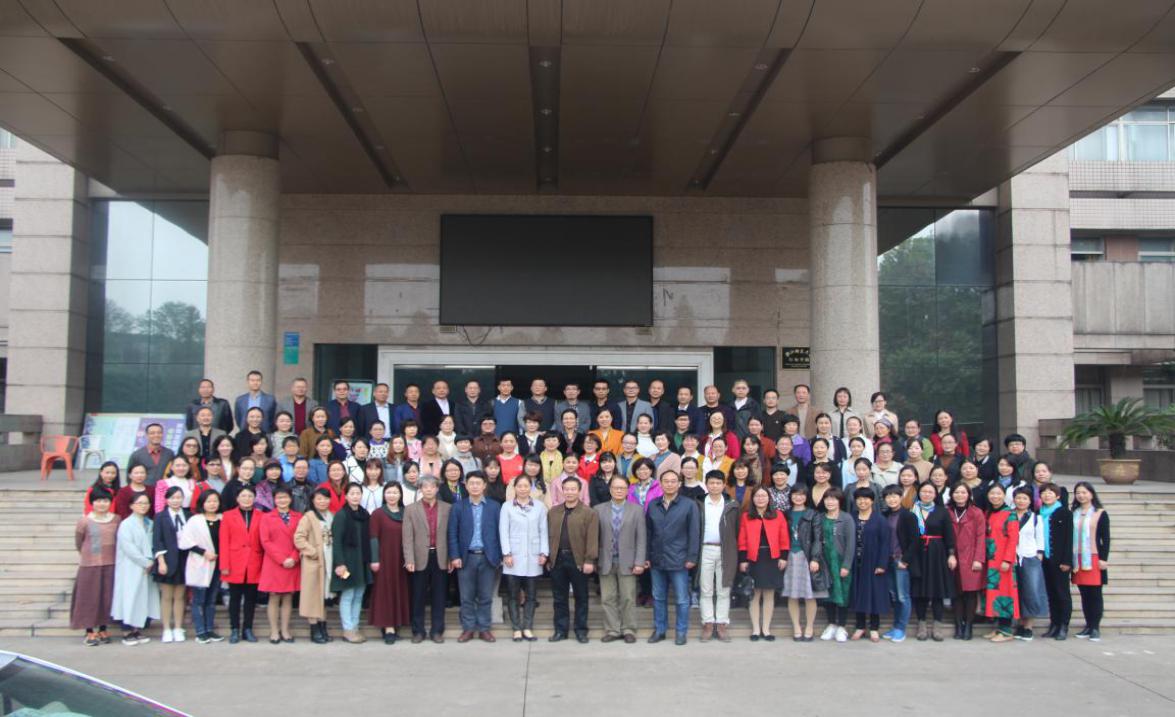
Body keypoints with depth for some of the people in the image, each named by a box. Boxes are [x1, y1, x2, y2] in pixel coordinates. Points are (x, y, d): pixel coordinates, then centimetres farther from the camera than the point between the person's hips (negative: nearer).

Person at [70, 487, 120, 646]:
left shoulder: (116, 520, 1)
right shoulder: (84, 521, -7)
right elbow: (78, 542, 6)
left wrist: (109, 554, 10)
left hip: (110, 564, 3)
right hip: (90, 565, -3)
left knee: (107, 597, 8)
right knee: (90, 598, 4)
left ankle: (103, 630, 20)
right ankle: (90, 632, 14)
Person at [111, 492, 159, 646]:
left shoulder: (149, 524, 11)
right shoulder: (126, 524, -7)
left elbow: (152, 545, 10)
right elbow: (128, 547, -14)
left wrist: (151, 561, -8)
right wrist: (146, 562, -13)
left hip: (146, 569, 6)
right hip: (130, 569, -6)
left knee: (143, 598, 6)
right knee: (130, 597, -4)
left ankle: (138, 630, 14)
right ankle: (127, 633, 2)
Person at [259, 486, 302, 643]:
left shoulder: (298, 517, 9)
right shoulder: (266, 517, 4)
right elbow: (265, 542, -4)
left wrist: (294, 558, -10)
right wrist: (282, 559, -11)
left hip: (293, 564, 2)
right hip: (273, 564, -2)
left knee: (288, 598, 5)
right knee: (274, 598, 1)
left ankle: (285, 630, 12)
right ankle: (274, 631, 7)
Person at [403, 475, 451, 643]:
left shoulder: (447, 508, 5)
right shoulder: (411, 509, 2)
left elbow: (451, 534, 6)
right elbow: (408, 537, -3)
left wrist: (451, 557, 2)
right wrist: (409, 560, -11)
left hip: (440, 557, 1)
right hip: (420, 558, -1)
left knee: (439, 596, 6)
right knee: (418, 597, 6)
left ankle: (437, 631, 14)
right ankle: (418, 631, 15)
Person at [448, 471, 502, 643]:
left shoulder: (495, 506, 4)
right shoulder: (458, 507, 3)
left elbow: (499, 532, 3)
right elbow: (453, 534, 1)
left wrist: (500, 555, -3)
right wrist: (454, 556, -7)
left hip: (488, 557, 0)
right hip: (466, 557, 0)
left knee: (485, 596, 6)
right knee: (467, 597, 5)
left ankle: (484, 628, 15)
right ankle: (468, 628, 15)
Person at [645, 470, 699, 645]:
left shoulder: (689, 505, -3)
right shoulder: (652, 505, 8)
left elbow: (694, 533, -5)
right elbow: (648, 532, 10)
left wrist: (692, 558, -9)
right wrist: (646, 556, 6)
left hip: (678, 560, -3)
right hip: (657, 559, 4)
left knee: (682, 599, 3)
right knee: (658, 598, 12)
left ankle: (681, 632, 15)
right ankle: (659, 630, 23)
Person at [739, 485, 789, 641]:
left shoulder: (778, 515, 4)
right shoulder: (746, 517, 3)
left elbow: (784, 539, 3)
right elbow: (742, 541, 0)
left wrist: (783, 557, -5)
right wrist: (742, 560, -6)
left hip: (772, 559, 1)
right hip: (753, 559, -1)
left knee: (769, 595, 6)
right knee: (755, 595, 3)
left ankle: (766, 629, 13)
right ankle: (756, 629, 10)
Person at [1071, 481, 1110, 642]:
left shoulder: (1101, 514, 2)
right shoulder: (1073, 514, 10)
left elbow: (1105, 538, -1)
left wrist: (1103, 558, -8)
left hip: (1094, 559, -3)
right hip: (1078, 560, 3)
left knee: (1095, 594, -3)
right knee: (1084, 594, 6)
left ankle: (1096, 628, 1)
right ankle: (1088, 626, 13)